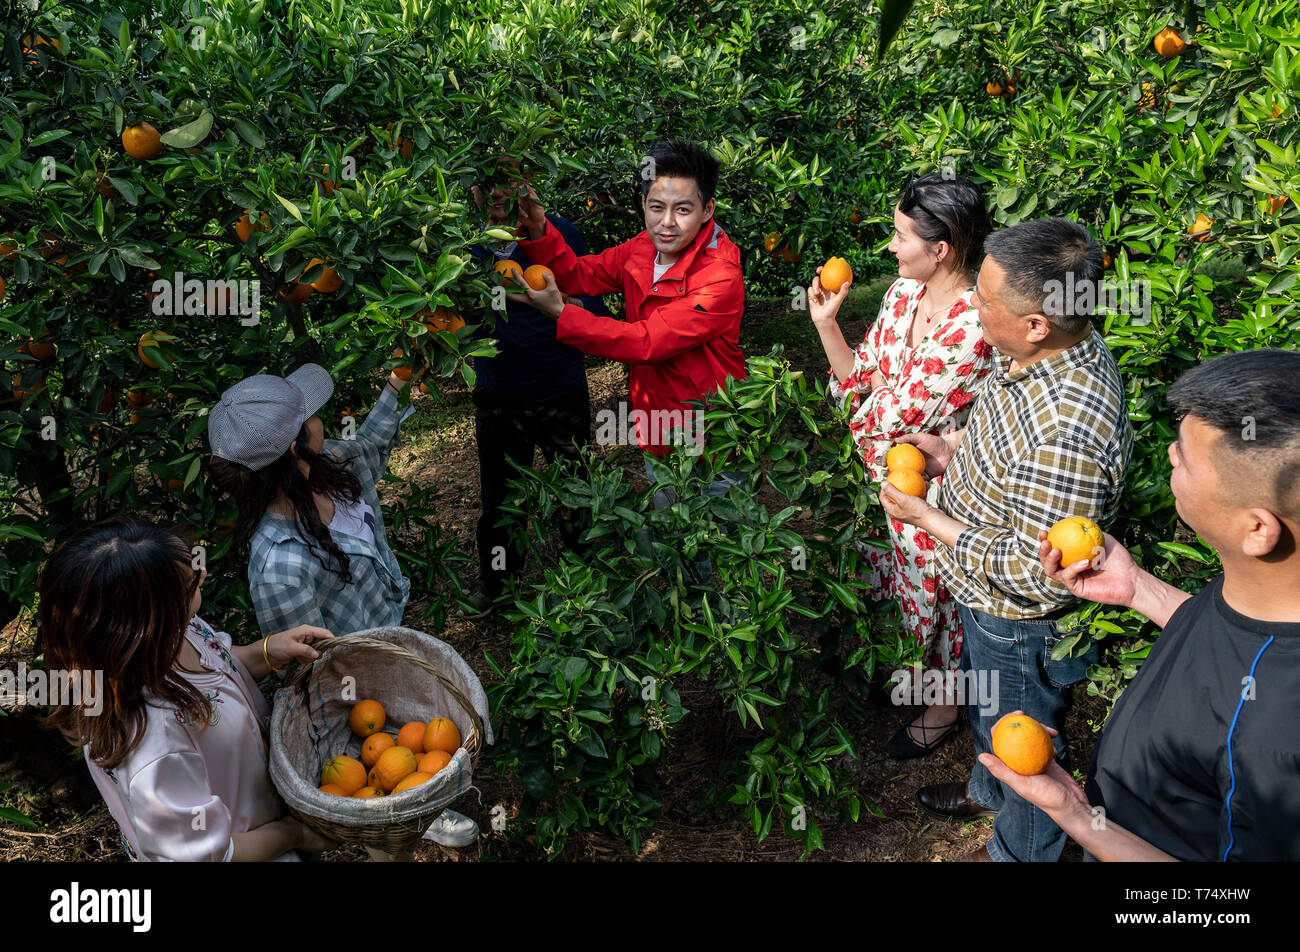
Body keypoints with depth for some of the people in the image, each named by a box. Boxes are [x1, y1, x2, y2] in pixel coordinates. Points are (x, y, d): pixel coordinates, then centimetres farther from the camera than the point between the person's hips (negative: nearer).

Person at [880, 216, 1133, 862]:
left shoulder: (1066, 433, -42)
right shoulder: (1049, 349, -11)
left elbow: (1040, 576, -33)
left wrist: (932, 521, -25)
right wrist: (956, 450, -4)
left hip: (1022, 625, -9)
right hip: (986, 601, 9)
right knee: (986, 707, 34)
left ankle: (1018, 852, 49)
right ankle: (987, 790, 63)